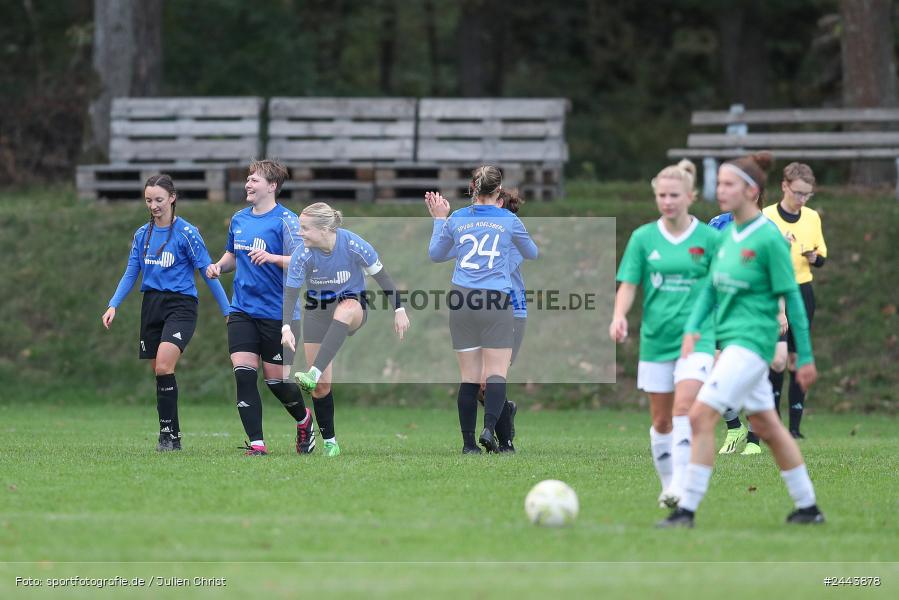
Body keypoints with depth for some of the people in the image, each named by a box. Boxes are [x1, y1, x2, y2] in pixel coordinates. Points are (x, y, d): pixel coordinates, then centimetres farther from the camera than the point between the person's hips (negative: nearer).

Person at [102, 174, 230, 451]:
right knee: (159, 372, 6)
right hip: (152, 305, 6)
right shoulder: (141, 235, 9)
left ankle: (168, 434, -14)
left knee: (164, 366, -21)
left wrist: (228, 311, -3)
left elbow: (208, 272, -3)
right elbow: (130, 275, 12)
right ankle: (172, 436, 14)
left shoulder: (186, 233, -6)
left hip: (180, 304, -6)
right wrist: (113, 305, -1)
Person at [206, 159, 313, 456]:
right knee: (243, 374, -10)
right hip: (242, 310, 5)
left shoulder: (286, 221, -10)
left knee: (276, 378, 2)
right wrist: (219, 266, 5)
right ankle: (256, 443, -7)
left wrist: (272, 257, -32)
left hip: (278, 312, -5)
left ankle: (303, 419, 34)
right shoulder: (239, 219, 10)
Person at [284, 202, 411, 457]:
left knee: (344, 311, -43)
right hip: (317, 309, 2)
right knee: (321, 387, -4)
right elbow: (290, 293, -19)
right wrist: (286, 328, -34)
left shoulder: (354, 245, -23)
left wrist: (399, 310, -9)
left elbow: (382, 276, -10)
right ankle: (330, 442, 14)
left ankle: (314, 374, -51)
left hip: (353, 304, -2)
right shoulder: (302, 254, -20)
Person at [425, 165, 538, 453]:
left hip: (461, 301, 2)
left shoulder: (456, 219, 5)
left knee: (469, 376, 6)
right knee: (496, 373, -1)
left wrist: (439, 219, 29)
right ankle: (489, 429, -21)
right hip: (496, 301, -2)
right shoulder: (509, 220, 0)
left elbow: (435, 254, 19)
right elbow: (532, 254, 18)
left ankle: (469, 442, 4)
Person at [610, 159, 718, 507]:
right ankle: (668, 485, 22)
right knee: (661, 420, 7)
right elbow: (628, 284, 1)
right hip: (656, 338, 3)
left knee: (684, 407, -21)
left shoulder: (709, 239, 0)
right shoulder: (643, 238, 4)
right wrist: (619, 316, -18)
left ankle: (681, 484, -24)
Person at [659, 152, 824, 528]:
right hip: (729, 340, 9)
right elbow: (711, 286, 15)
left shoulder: (768, 238, -14)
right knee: (767, 426, 15)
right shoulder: (728, 234, 9)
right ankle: (807, 507, 26)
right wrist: (692, 328, -1)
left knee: (701, 415, -16)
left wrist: (805, 357, -8)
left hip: (752, 340, -9)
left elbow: (792, 299, -11)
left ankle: (687, 510, -13)